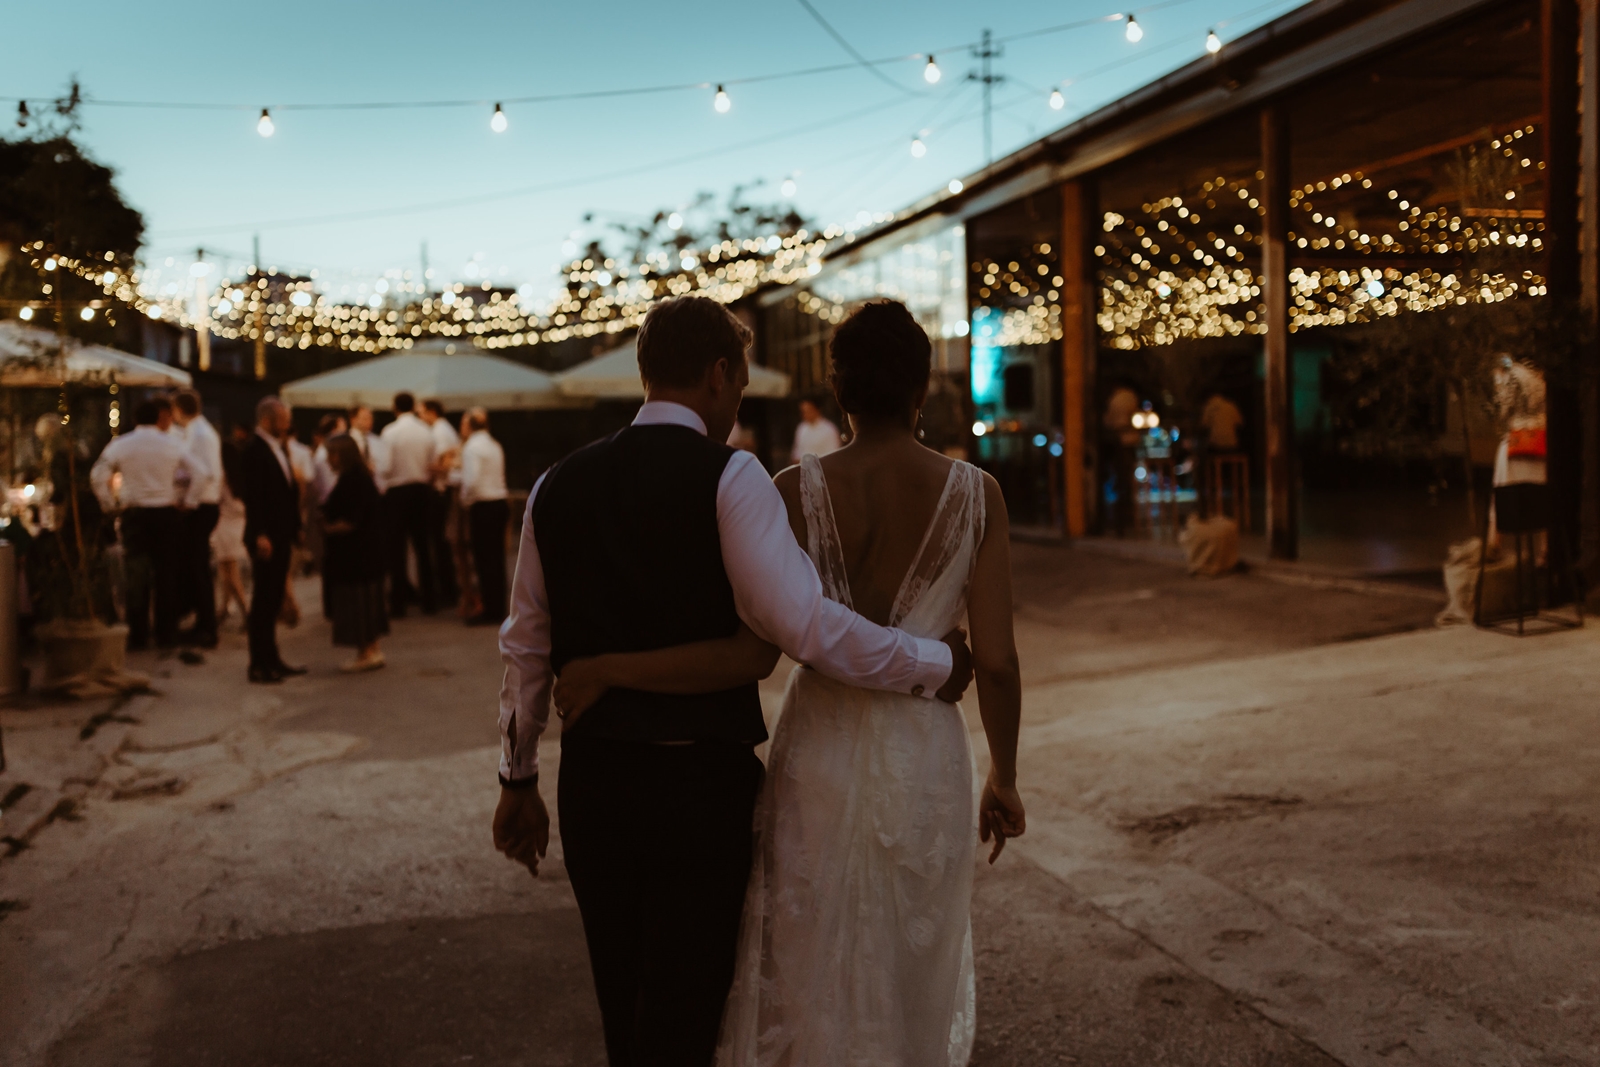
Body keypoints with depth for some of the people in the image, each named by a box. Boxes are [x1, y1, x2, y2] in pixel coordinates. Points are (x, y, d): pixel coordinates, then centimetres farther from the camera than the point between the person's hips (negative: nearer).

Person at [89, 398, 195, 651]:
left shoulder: (119, 445, 1)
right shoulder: (173, 443, -1)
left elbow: (98, 476, -3)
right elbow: (191, 474, -5)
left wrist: (110, 503, 8)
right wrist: (181, 499, 6)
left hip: (133, 515, 1)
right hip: (166, 514, 0)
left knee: (136, 575, 6)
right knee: (166, 575, 6)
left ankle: (137, 636, 6)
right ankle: (166, 636, 9)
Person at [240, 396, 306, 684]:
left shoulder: (279, 448, 16)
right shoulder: (254, 449, -12)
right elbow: (253, 495, -19)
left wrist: (293, 530, 15)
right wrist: (260, 535, -23)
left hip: (281, 536, 9)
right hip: (266, 539, -9)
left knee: (274, 599, 13)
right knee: (263, 599, -4)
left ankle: (271, 659, 20)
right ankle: (259, 665, 2)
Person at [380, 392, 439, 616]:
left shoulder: (390, 431, -10)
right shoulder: (426, 431, 0)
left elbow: (386, 467, -12)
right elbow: (432, 465, 3)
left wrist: (382, 489, 3)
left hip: (397, 491, -4)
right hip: (422, 489, 4)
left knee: (396, 547, 2)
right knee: (422, 545, 11)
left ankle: (398, 602, 3)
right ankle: (428, 599, 14)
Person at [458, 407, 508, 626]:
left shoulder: (472, 448, -12)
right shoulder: (495, 446, 13)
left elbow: (472, 480, -21)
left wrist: (466, 501, -4)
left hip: (482, 507, -8)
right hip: (499, 502, 8)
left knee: (484, 560, -3)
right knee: (497, 558, 10)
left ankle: (490, 611, 0)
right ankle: (499, 609, 15)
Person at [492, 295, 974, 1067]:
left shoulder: (558, 485, 5)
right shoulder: (728, 476, -12)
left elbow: (525, 647, 11)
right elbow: (803, 625, -21)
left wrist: (518, 778, 21)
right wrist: (935, 665, -8)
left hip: (593, 778, 5)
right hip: (700, 780, -5)